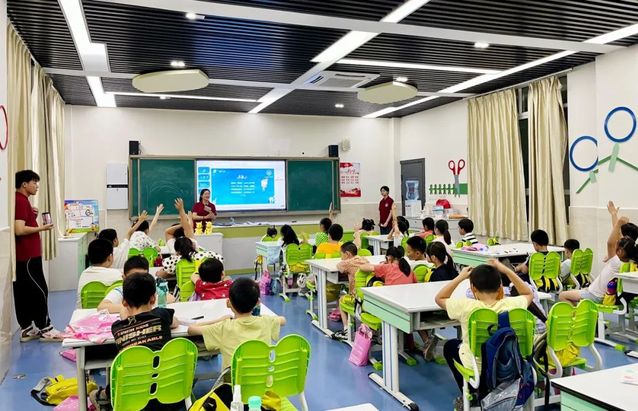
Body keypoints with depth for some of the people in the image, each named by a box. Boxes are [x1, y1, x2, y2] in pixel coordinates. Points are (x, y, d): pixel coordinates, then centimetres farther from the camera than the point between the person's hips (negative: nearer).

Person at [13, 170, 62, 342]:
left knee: (23, 293, 11)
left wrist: (31, 215, 11)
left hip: (23, 256, 10)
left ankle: (26, 329, 17)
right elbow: (19, 230, -24)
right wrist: (41, 228, -13)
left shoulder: (21, 200, 15)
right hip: (27, 257, -10)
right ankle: (45, 329, 3)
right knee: (39, 292, -4)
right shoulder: (20, 201, -15)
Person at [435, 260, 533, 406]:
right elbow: (528, 294, 4)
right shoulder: (510, 305, -20)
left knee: (449, 346, 28)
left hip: (475, 367, -3)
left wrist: (460, 277, -7)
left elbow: (439, 298, -8)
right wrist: (506, 271, -2)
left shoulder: (466, 306, -27)